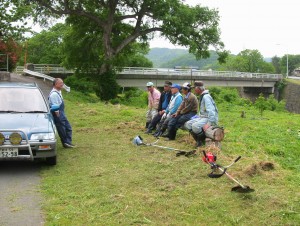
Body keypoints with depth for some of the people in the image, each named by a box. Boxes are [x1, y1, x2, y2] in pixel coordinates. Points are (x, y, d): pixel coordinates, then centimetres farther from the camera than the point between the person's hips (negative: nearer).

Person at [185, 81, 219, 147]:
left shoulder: (206, 97, -18)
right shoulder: (202, 96, 14)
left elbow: (211, 111, -27)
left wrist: (209, 123, -31)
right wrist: (197, 116, 15)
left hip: (210, 119, -10)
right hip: (202, 117, 10)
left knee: (195, 126, -31)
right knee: (188, 124, 0)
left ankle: (204, 141, -9)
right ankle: (199, 141, 4)